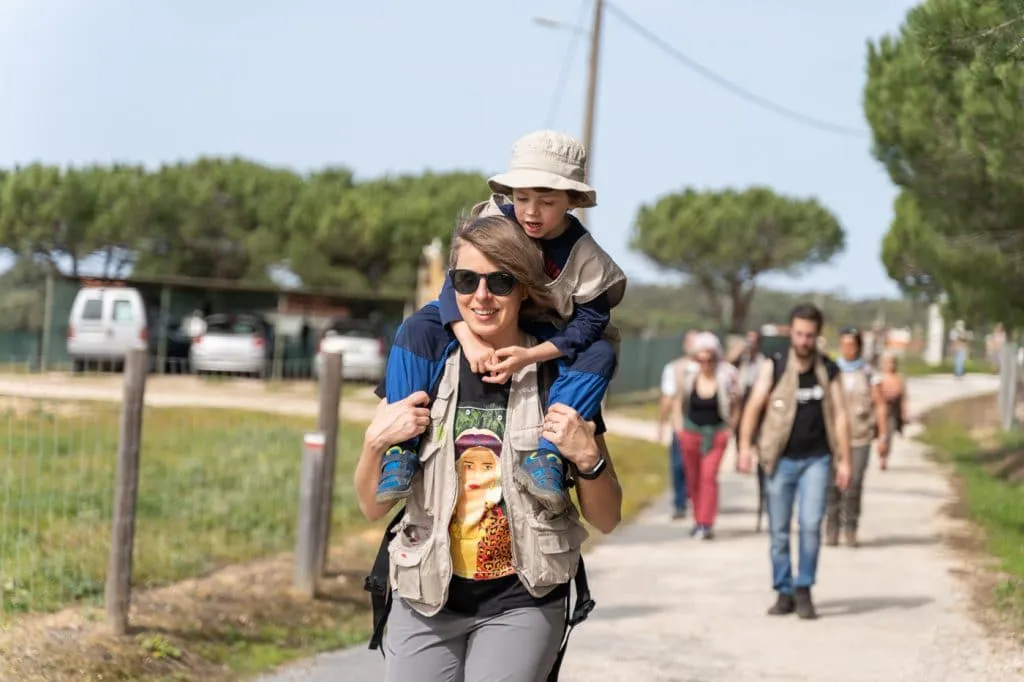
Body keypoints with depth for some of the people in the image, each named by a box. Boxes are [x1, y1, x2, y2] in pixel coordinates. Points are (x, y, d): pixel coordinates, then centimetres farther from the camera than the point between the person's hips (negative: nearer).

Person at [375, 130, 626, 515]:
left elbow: (590, 322, -21)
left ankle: (548, 454, -38)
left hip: (550, 345, -1)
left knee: (601, 354, -31)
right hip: (482, 328, 2)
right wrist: (470, 341, -34)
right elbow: (457, 280, -17)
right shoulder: (496, 220, -14)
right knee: (418, 330, -24)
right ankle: (402, 448, -30)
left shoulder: (585, 256, -17)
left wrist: (530, 356, -35)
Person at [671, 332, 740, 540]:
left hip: (716, 432, -2)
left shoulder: (726, 376, -11)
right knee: (693, 478, 8)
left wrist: (730, 427, -2)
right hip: (691, 431, 2)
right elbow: (678, 400, 9)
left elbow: (735, 404, 3)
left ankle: (706, 524, -13)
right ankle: (699, 520, 20)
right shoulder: (687, 374, -7)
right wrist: (677, 422, 3)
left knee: (709, 477, -11)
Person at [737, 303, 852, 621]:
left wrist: (844, 460, -1)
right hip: (781, 460, 0)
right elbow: (754, 407, -7)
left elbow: (839, 415, 4)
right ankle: (784, 593, 15)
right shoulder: (773, 368, -1)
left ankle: (804, 590, 0)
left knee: (811, 523, -13)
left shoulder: (829, 371, 4)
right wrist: (745, 445, -19)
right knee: (779, 531, 4)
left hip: (816, 459, 0)